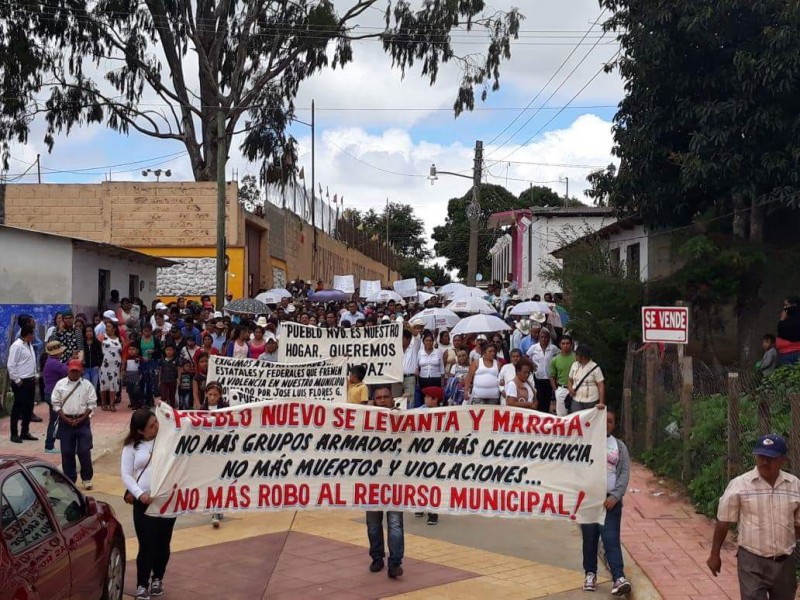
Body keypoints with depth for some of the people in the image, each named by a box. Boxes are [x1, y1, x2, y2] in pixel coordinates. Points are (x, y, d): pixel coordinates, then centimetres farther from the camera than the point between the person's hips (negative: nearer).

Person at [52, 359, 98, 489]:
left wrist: (81, 419, -10)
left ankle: (87, 479, 11)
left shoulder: (87, 385, 0)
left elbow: (92, 404, -1)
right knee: (67, 452, 5)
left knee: (84, 451, -4)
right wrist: (66, 419, -9)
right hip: (65, 421, 1)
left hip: (82, 421, -1)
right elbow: (56, 404, 2)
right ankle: (70, 479, 17)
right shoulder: (60, 384, 1)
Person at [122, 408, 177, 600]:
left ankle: (158, 578, 31)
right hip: (144, 501, -1)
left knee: (163, 543, 11)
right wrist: (140, 494, -15)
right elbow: (126, 474, -3)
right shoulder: (131, 446, 0)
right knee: (147, 545, -4)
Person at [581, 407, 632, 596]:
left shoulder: (619, 446, 9)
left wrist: (615, 496, -9)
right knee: (589, 538, 5)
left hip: (610, 499, 0)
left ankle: (619, 578, -13)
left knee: (611, 539, -8)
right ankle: (590, 573, 17)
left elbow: (625, 472, 3)